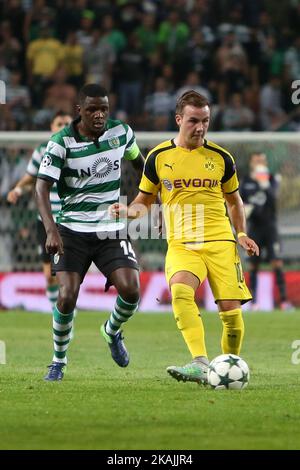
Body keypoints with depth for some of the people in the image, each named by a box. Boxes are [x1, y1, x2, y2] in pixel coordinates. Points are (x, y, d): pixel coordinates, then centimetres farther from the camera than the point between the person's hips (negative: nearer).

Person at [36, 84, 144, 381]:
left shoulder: (121, 132, -1)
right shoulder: (61, 143, -13)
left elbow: (139, 163, 21)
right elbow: (42, 187, -20)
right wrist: (51, 230, -34)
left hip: (111, 230, 3)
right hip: (72, 231, -3)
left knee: (130, 290, -15)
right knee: (67, 296, -17)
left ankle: (112, 332, 20)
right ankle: (58, 362, 5)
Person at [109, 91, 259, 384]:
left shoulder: (220, 158, 8)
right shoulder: (159, 157, 5)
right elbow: (145, 200, 15)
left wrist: (241, 233, 9)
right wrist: (128, 211, -6)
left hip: (220, 242, 1)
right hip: (181, 245, -1)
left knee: (231, 311, -10)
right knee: (180, 292, -31)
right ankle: (200, 364, -41)